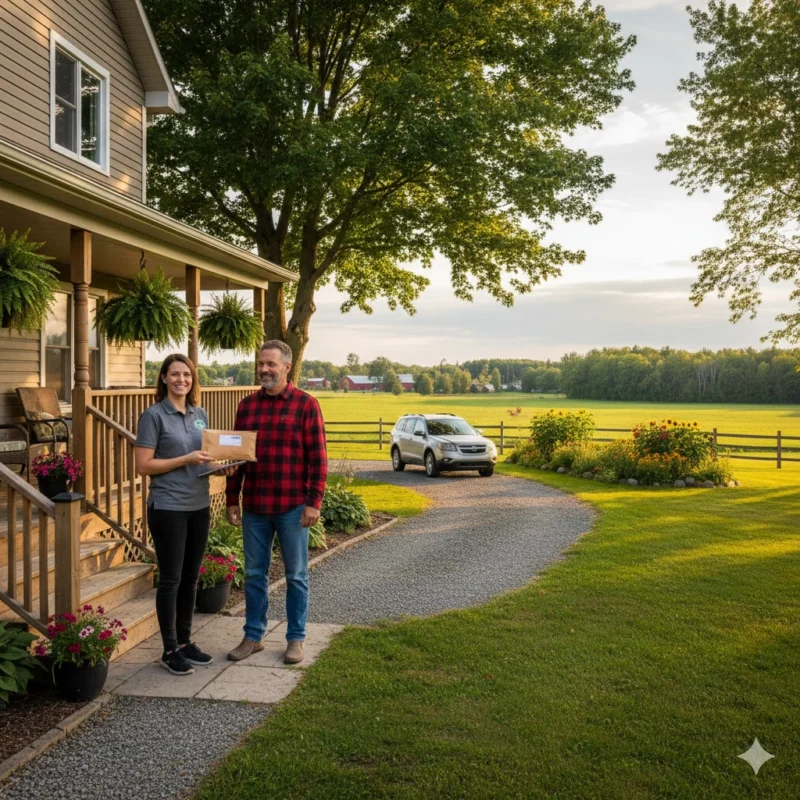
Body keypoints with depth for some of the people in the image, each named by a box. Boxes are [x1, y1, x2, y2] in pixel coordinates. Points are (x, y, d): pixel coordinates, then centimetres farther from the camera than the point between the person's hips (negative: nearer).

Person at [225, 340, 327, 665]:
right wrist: (231, 500, 9)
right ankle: (253, 636, 26)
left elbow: (317, 458, -8)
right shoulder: (247, 405, 8)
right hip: (254, 507, 4)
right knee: (254, 574, 13)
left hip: (292, 507, -4)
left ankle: (296, 639, 21)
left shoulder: (305, 404, -6)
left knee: (296, 576, 8)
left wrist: (314, 502, -13)